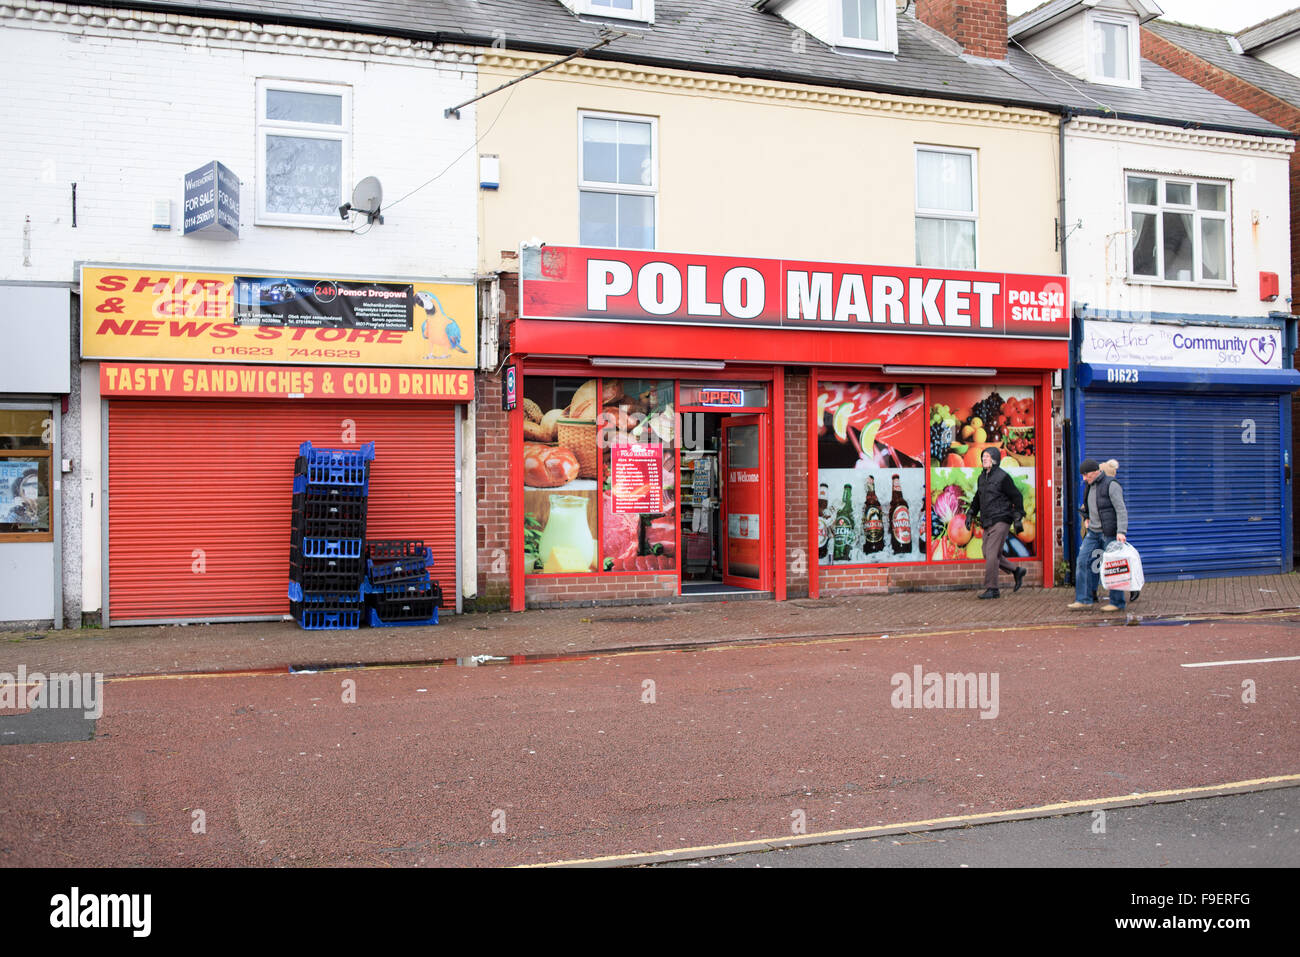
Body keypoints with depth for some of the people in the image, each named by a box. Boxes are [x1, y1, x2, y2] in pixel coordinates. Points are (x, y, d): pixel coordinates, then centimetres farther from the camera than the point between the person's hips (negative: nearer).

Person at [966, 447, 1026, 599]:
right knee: (988, 554, 9)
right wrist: (971, 513, 18)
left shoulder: (1002, 477, -9)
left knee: (992, 553, -12)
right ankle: (1017, 572, 26)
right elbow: (978, 497, 26)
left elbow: (1017, 497, -7)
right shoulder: (982, 477, 13)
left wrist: (1017, 518, -10)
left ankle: (992, 589, -6)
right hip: (988, 523, 8)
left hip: (1001, 521, -8)